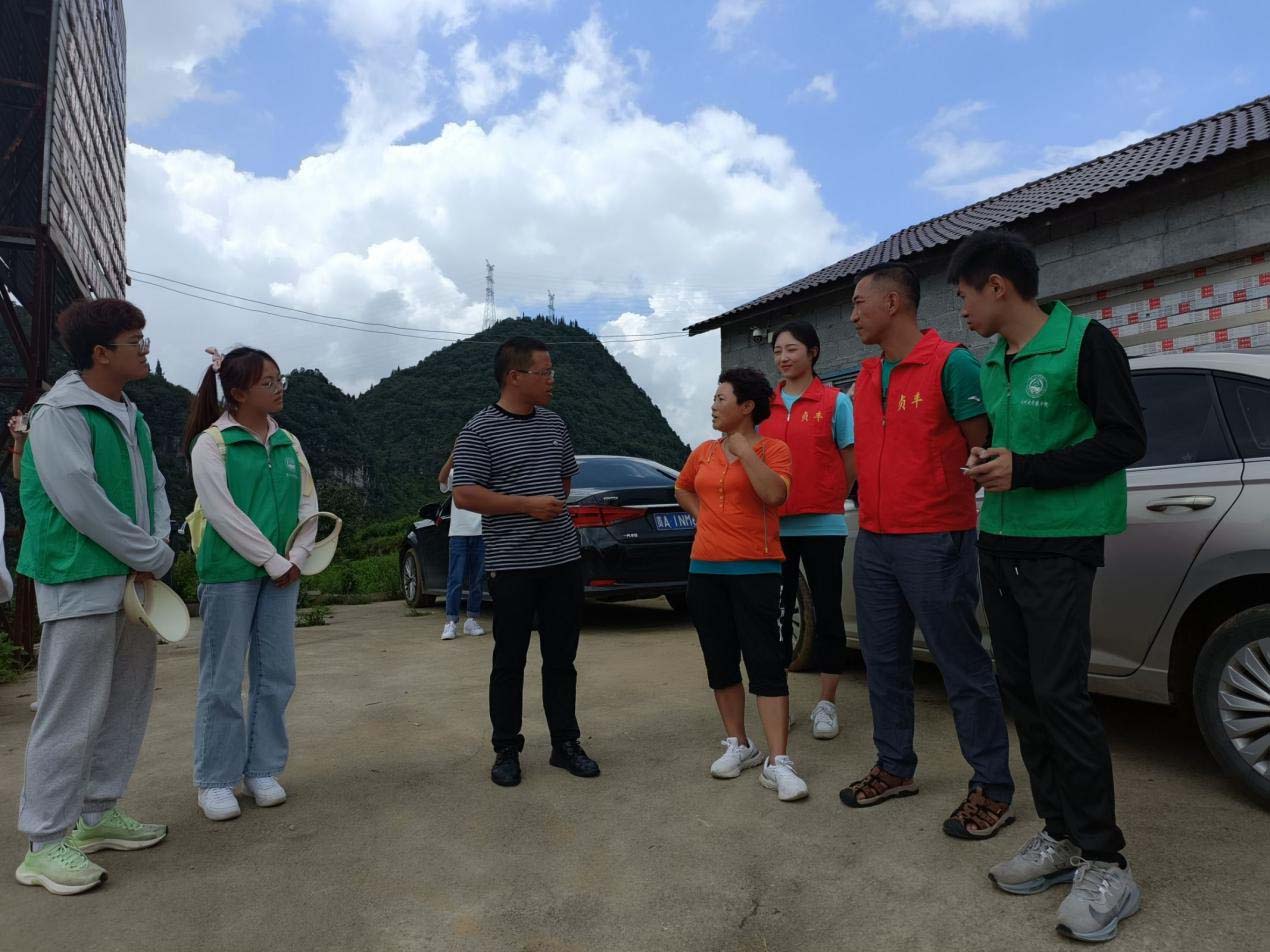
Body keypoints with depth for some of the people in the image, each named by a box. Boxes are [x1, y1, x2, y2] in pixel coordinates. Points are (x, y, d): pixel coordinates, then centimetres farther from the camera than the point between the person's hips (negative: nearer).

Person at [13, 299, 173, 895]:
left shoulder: (131, 416, 13)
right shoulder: (58, 414, -12)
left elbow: (154, 487, 15)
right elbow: (80, 501, -19)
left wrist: (157, 547, -2)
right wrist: (153, 556, -12)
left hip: (135, 583, 9)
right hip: (81, 584, -9)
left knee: (127, 704, 15)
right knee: (72, 714, -2)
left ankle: (98, 813, 30)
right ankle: (45, 843, 11)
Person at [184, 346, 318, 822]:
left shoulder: (288, 443, 10)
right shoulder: (211, 442, -6)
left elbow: (308, 505, 9)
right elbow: (223, 513, -13)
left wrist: (297, 557, -5)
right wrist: (272, 561, -13)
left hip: (282, 573, 5)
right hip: (229, 573, -5)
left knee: (276, 675, 8)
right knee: (223, 680, 3)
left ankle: (262, 770, 21)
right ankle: (215, 780, 16)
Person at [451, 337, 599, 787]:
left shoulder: (554, 424, 11)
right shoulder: (480, 430, -7)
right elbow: (464, 495, -14)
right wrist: (526, 505, -17)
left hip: (563, 560, 5)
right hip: (512, 564, -5)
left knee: (561, 659, 12)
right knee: (510, 661, 7)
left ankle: (565, 743, 24)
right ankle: (506, 749, 21)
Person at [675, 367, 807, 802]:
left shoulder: (772, 448, -4)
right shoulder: (704, 452, 11)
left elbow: (775, 494, -23)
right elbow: (682, 489, 28)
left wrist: (744, 449, -17)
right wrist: (704, 516, 12)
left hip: (755, 569, -5)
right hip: (705, 569, 6)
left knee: (765, 661, -6)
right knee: (720, 661, 11)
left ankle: (777, 762, -2)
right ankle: (738, 744, 25)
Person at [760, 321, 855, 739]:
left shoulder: (835, 401, 0)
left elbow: (850, 463, 2)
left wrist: (831, 503, 2)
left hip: (822, 526, -3)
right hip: (774, 526, 3)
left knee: (827, 612, 5)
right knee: (777, 611, 10)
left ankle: (826, 703, 17)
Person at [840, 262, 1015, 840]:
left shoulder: (950, 363, -9)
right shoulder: (867, 376, 13)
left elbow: (985, 449, -9)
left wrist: (948, 499, -8)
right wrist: (869, 504, 11)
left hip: (933, 544, -7)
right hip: (874, 542, 8)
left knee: (963, 668, 2)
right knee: (883, 663, 15)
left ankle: (992, 790, 17)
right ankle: (895, 768, 31)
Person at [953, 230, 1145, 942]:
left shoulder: (1085, 343, -9)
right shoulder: (990, 363, 12)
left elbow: (1127, 440, -12)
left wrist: (1026, 471, -17)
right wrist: (987, 460, 4)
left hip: (1059, 544, -7)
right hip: (1000, 541, 7)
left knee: (1061, 695, -9)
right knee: (1021, 689, 9)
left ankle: (1106, 863, 5)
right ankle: (1062, 835, 21)